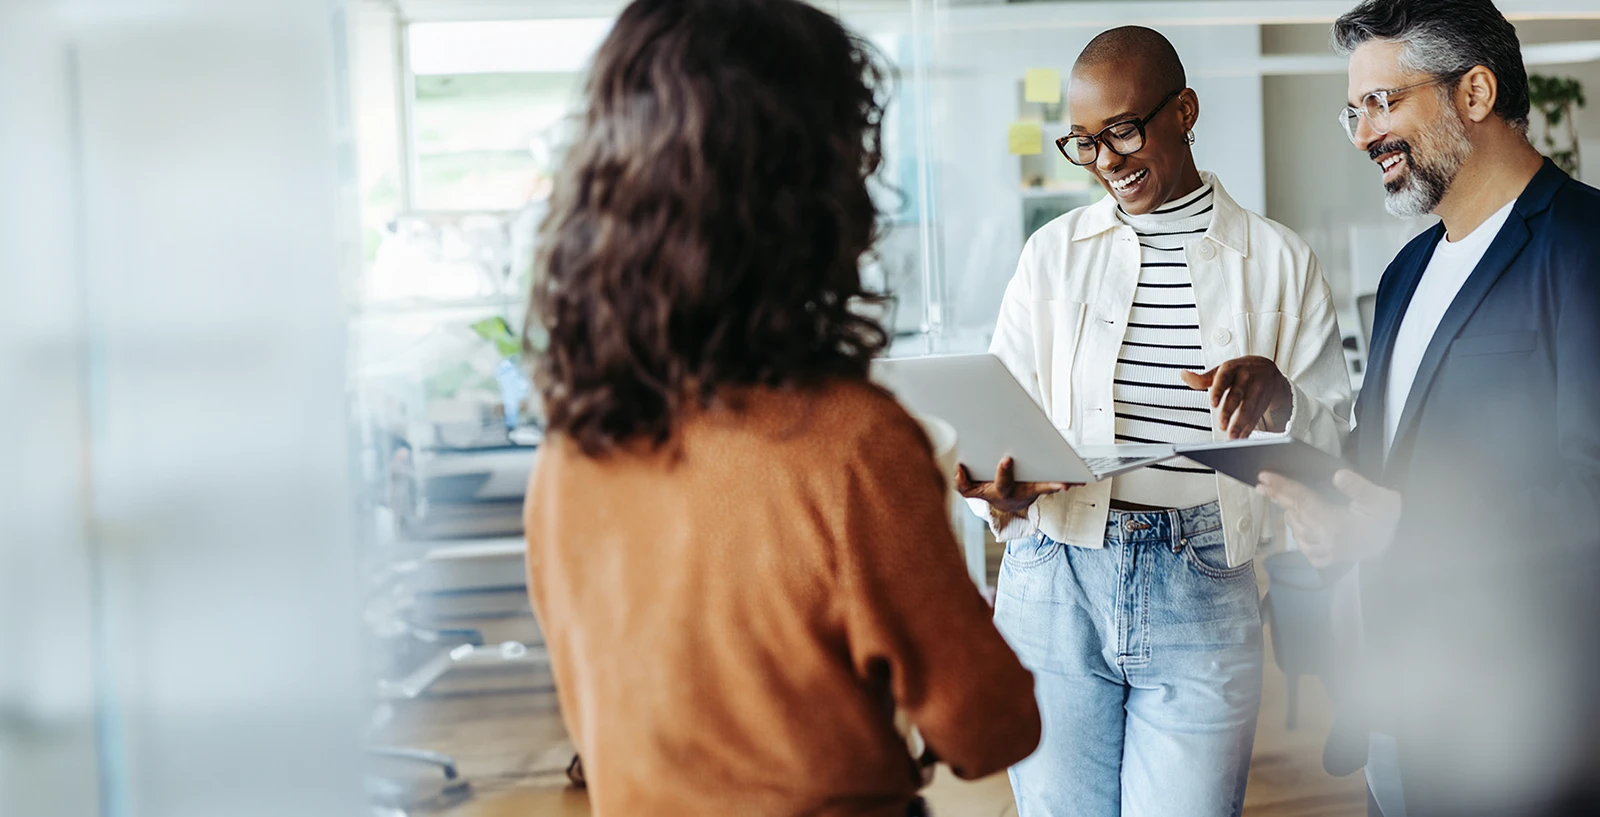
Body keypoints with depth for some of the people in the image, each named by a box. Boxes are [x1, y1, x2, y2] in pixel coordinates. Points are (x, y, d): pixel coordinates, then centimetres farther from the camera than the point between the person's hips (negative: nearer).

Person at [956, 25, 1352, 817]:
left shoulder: (1278, 262, 5)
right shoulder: (1053, 253, 9)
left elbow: (1333, 440, 6)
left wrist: (1277, 392, -16)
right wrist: (1001, 491, -17)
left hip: (1204, 594, -1)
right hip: (1056, 582, 1)